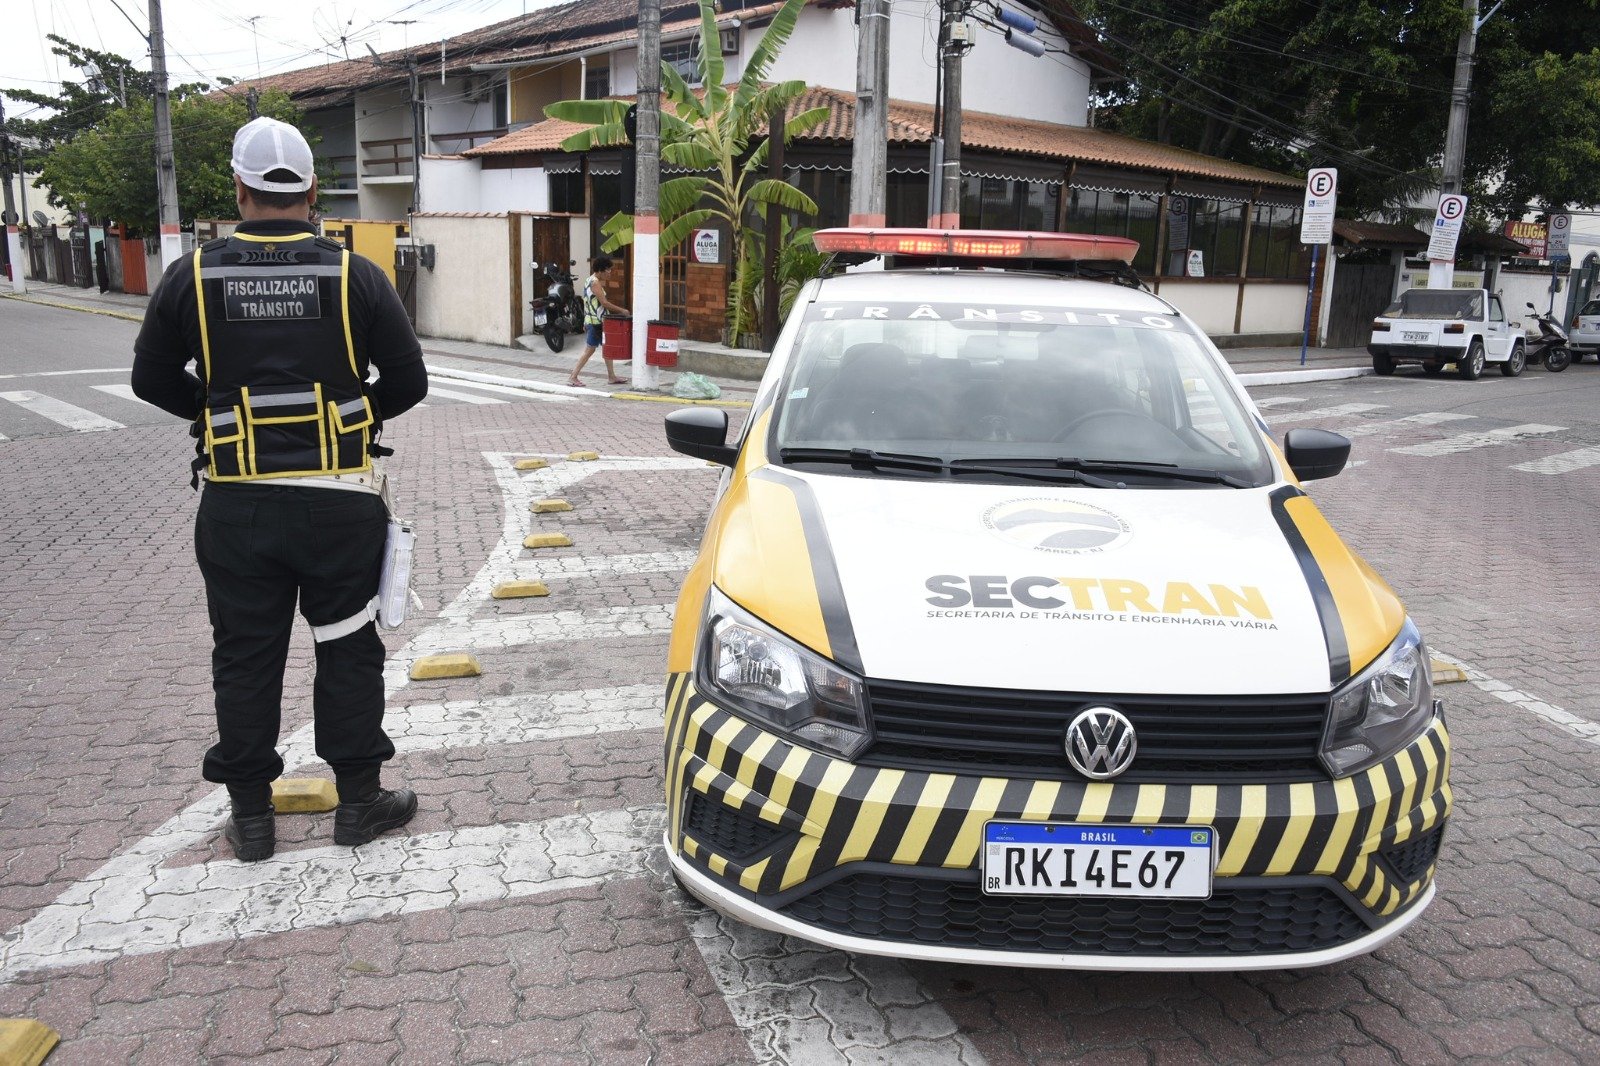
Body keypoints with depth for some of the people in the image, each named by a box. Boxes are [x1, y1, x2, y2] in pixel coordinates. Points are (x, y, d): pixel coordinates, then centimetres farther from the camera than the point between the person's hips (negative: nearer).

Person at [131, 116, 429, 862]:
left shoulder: (192, 276, -1)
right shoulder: (354, 275, -5)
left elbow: (152, 379, 8)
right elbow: (408, 381, 0)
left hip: (236, 505, 1)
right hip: (337, 500, -1)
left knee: (245, 659, 12)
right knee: (348, 652, 10)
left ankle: (250, 816, 22)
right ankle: (359, 801, 20)